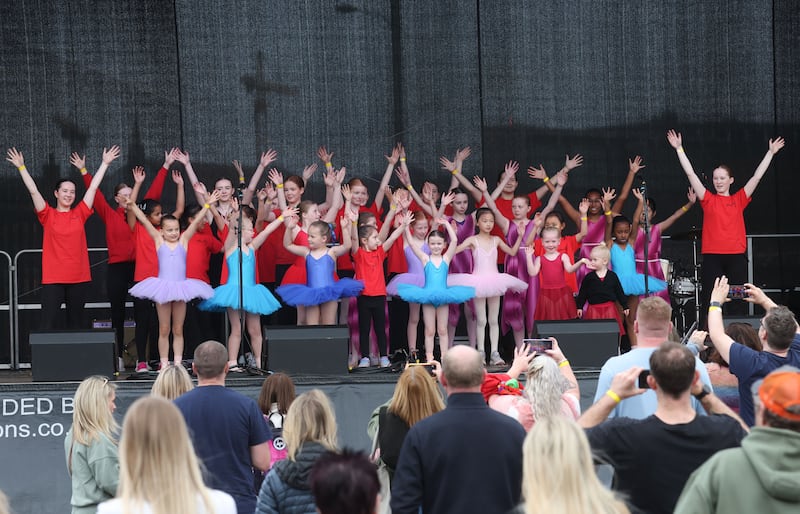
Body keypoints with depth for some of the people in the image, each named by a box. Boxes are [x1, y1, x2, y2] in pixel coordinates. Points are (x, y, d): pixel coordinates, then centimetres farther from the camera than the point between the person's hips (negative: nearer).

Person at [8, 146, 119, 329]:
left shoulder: (79, 214, 8)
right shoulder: (48, 215, 3)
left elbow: (93, 187, 9)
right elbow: (33, 190, -3)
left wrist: (105, 163, 10)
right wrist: (21, 167, -9)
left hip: (79, 278, 3)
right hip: (53, 279, -3)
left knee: (76, 323, 10)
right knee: (47, 324, -7)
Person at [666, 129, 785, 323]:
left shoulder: (739, 200, 10)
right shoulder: (708, 200, 7)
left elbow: (757, 177, 9)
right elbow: (690, 174, 3)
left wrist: (771, 152, 8)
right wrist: (679, 149, 0)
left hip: (736, 257, 1)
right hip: (712, 257, -1)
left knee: (737, 303, 4)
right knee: (710, 303, -1)